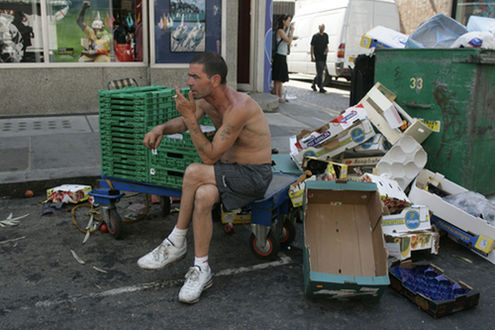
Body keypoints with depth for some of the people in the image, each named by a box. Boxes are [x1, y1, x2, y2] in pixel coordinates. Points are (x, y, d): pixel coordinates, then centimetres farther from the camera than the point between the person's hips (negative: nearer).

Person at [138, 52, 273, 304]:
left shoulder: (238, 108, -26)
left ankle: (176, 242, -9)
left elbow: (210, 156, -25)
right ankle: (201, 269, -13)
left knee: (194, 172, -28)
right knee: (202, 196, -27)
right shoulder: (205, 100, 0)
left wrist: (190, 116, -27)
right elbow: (183, 122, 17)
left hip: (254, 175, -7)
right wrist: (162, 128, -6)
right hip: (227, 170, 7)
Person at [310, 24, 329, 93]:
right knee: (320, 73, -9)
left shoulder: (326, 36, 13)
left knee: (320, 72, 12)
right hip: (318, 57, -6)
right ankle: (321, 88, -8)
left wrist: (327, 49, 2)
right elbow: (312, 47, -4)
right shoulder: (315, 36, -4)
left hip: (324, 57, 6)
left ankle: (313, 84, 29)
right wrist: (312, 57, -11)